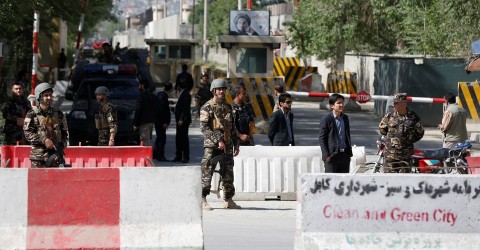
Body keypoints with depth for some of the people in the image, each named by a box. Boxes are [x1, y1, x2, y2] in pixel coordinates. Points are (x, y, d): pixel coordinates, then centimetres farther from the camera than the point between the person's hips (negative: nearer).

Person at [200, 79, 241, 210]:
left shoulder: (227, 107, 15)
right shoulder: (207, 107, -5)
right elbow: (204, 128, -13)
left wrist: (236, 144, 18)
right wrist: (218, 140, -19)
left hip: (227, 145, 6)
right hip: (212, 145, -6)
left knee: (228, 173, 7)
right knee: (207, 173, -7)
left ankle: (228, 200, 15)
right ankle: (203, 200, -4)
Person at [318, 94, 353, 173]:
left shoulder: (345, 118, 13)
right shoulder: (326, 119, -7)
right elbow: (322, 138, -7)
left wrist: (349, 152, 14)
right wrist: (326, 155, -14)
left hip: (345, 155, 6)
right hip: (332, 156, -6)